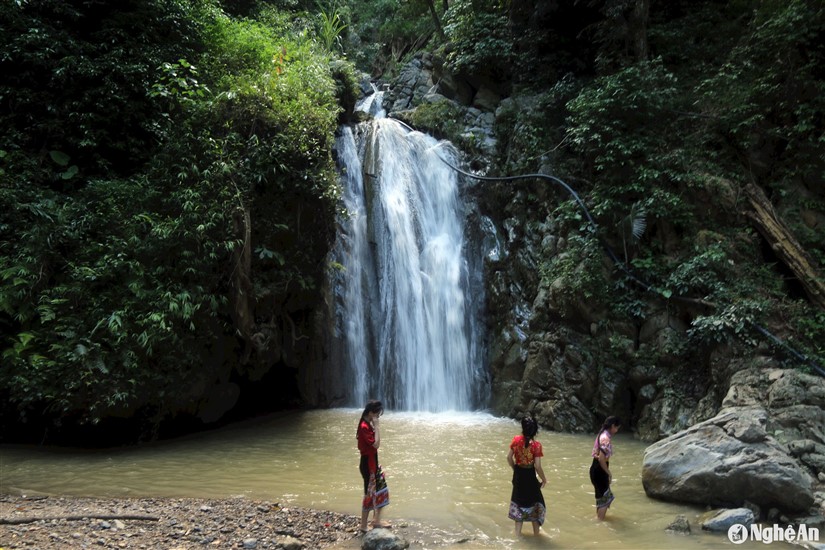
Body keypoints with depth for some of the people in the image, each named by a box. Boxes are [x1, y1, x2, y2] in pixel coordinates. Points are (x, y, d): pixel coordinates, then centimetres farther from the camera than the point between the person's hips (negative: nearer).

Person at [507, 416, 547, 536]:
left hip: (518, 475, 4)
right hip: (529, 475, -4)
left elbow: (509, 457, -1)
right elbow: (538, 467, -18)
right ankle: (536, 532, 26)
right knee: (535, 503, 16)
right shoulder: (536, 445, -20)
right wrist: (544, 479, -1)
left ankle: (518, 533, 25)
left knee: (518, 502, 19)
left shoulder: (516, 440, -10)